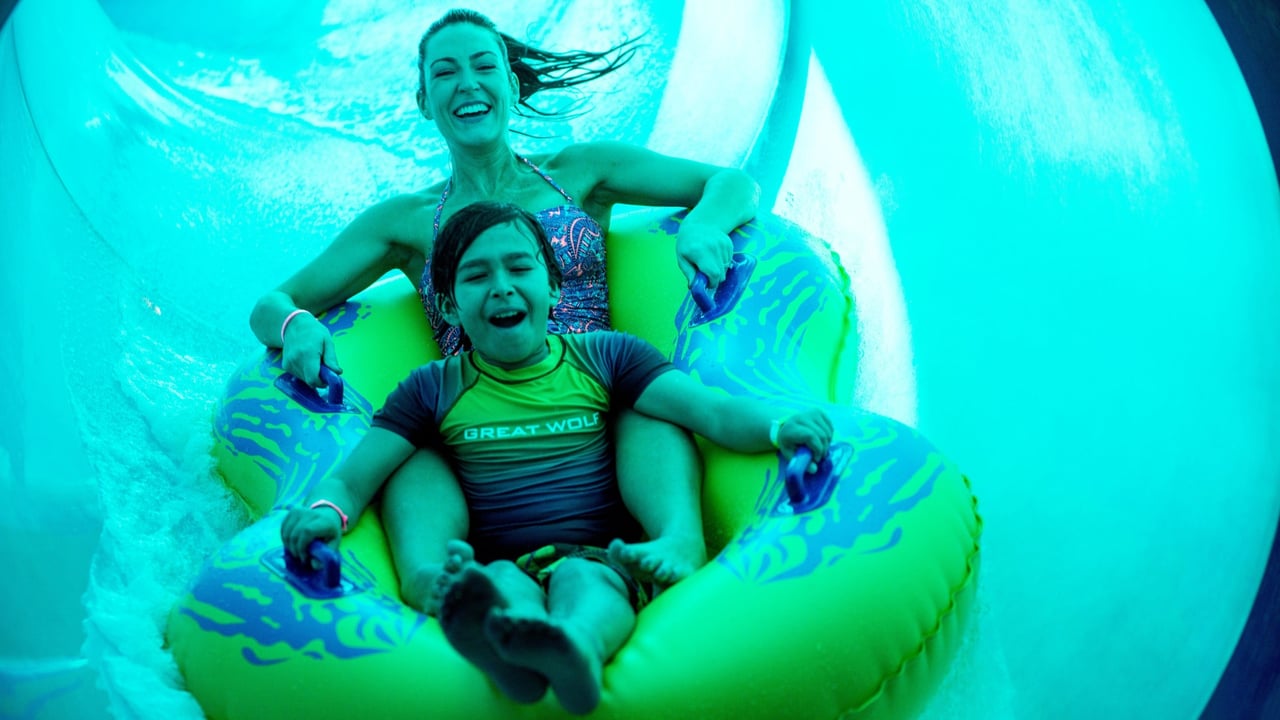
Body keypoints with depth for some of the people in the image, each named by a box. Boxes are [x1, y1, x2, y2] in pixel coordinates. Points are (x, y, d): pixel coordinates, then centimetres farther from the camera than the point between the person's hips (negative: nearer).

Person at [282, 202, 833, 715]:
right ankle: (510, 652, -66)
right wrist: (326, 511, -14)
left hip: (600, 561, -1)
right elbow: (350, 479, 12)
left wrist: (779, 426, -19)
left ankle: (574, 650, -67)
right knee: (501, 582, -33)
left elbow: (715, 412, 3)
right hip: (505, 568, 1)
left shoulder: (605, 357, 14)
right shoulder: (434, 390, 16)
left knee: (579, 580, -35)